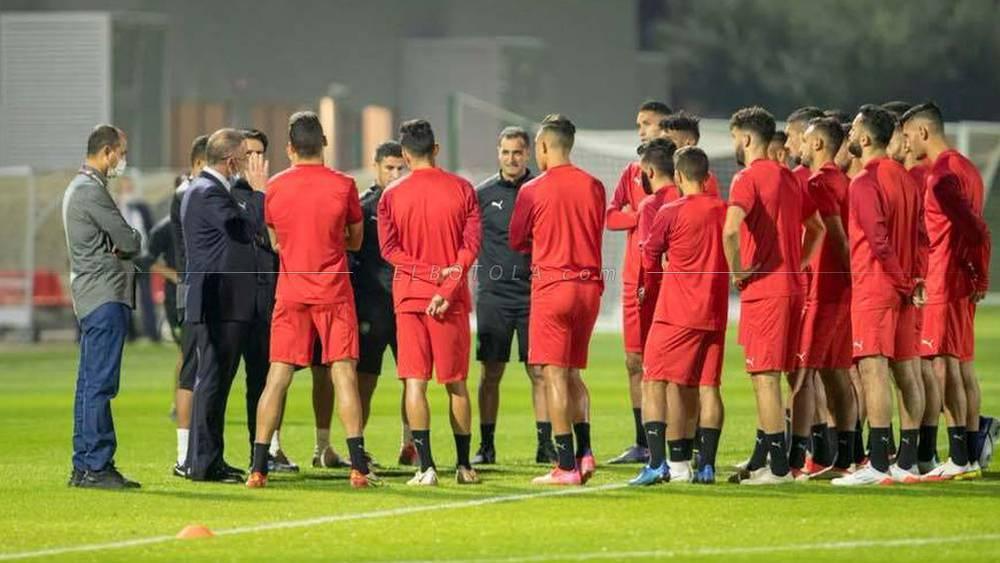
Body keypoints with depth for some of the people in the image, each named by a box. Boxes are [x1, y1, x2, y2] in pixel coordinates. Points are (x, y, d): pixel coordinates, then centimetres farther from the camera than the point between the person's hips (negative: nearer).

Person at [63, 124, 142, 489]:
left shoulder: (80, 187, 20)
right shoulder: (90, 190, -13)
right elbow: (129, 241, -13)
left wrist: (121, 246, 3)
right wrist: (132, 242, 8)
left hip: (93, 296, 11)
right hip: (104, 297, -11)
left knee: (91, 385, 11)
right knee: (100, 384, -11)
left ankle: (84, 466, 13)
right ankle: (96, 467, -13)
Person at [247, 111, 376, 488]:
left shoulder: (275, 187, 1)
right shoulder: (342, 185, -5)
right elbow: (355, 240, 5)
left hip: (290, 289, 2)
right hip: (333, 290, -2)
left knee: (278, 376, 3)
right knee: (343, 373, -1)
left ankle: (258, 467, 0)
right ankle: (359, 467, -6)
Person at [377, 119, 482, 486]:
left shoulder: (393, 195, 0)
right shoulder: (461, 190, 1)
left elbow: (388, 248, -6)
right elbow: (472, 244, -7)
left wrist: (432, 272, -10)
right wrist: (447, 285, -12)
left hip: (409, 295, -1)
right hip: (452, 299, 1)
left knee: (415, 382, -1)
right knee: (456, 383, 10)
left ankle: (426, 466, -11)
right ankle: (464, 466, 13)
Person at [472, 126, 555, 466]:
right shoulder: (483, 194, 6)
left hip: (533, 293, -1)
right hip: (493, 294, 1)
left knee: (539, 372, -1)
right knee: (490, 373, 2)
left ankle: (545, 444, 3)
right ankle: (486, 446, 7)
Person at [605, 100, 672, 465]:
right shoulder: (633, 172, 16)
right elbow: (611, 216, 5)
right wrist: (644, 215, -11)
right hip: (635, 278, 6)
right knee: (635, 361, 8)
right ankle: (642, 444, 15)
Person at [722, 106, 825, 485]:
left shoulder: (748, 179, -11)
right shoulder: (788, 178, 15)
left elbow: (731, 230, -27)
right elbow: (817, 228, 25)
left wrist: (737, 270, -15)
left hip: (762, 286, -8)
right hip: (791, 285, 8)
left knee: (765, 375, -6)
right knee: (766, 375, 15)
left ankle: (778, 467, -8)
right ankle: (760, 461, 20)